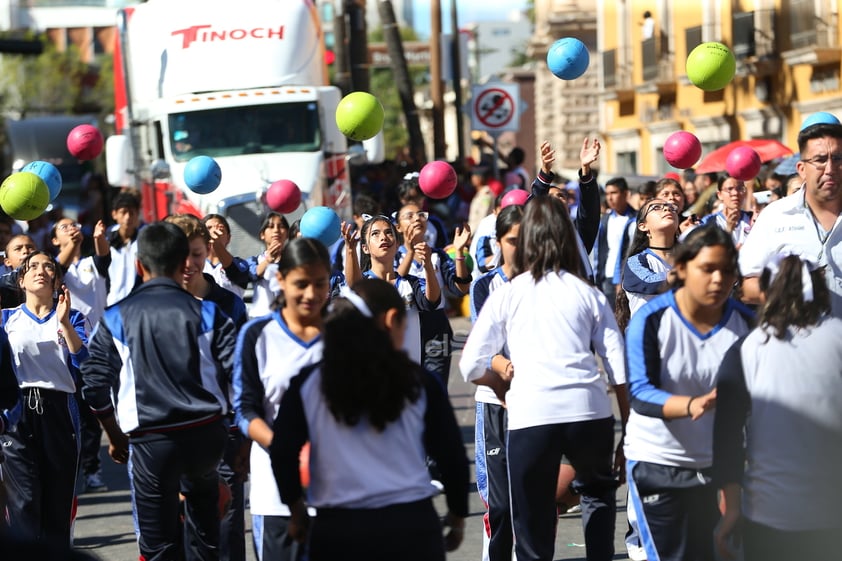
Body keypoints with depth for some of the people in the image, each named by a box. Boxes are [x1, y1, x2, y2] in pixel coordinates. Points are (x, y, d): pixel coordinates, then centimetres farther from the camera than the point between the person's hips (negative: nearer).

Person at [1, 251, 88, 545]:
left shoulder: (72, 317, 13)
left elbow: (83, 360, -3)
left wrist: (65, 323, -14)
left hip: (59, 411, 1)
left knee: (58, 499, 2)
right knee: (25, 500, -10)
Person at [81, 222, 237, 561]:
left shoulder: (116, 319, 2)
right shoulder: (206, 313, 1)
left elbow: (95, 386, 1)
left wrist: (115, 437, 14)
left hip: (150, 442, -2)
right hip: (206, 433, 2)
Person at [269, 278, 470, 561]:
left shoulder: (308, 382, 2)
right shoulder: (418, 382, 1)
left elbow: (282, 453, 0)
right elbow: (450, 455, 5)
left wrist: (297, 508, 17)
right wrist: (457, 515, 21)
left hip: (337, 528, 0)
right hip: (411, 525, 0)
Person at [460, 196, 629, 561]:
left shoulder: (505, 295, 13)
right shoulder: (588, 295, 14)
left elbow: (471, 367, 10)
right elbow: (619, 370, 10)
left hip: (530, 416, -1)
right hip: (590, 410, 1)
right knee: (597, 492, 30)